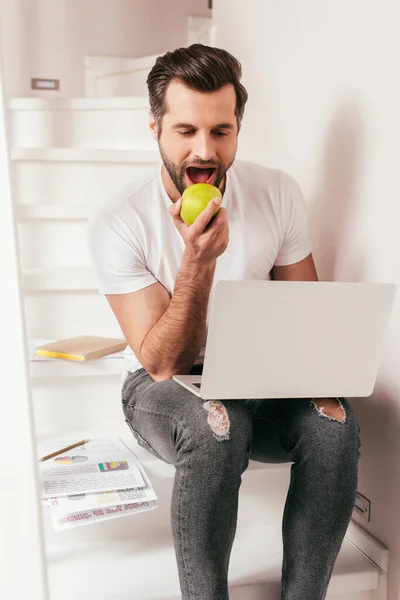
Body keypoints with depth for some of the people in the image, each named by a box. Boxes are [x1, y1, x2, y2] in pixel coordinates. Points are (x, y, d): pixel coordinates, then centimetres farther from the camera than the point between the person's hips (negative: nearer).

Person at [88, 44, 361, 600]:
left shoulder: (279, 193, -7)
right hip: (164, 389, -3)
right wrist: (199, 260, -34)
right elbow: (163, 365, -21)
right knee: (217, 427, -36)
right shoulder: (119, 224, -17)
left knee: (335, 424, -26)